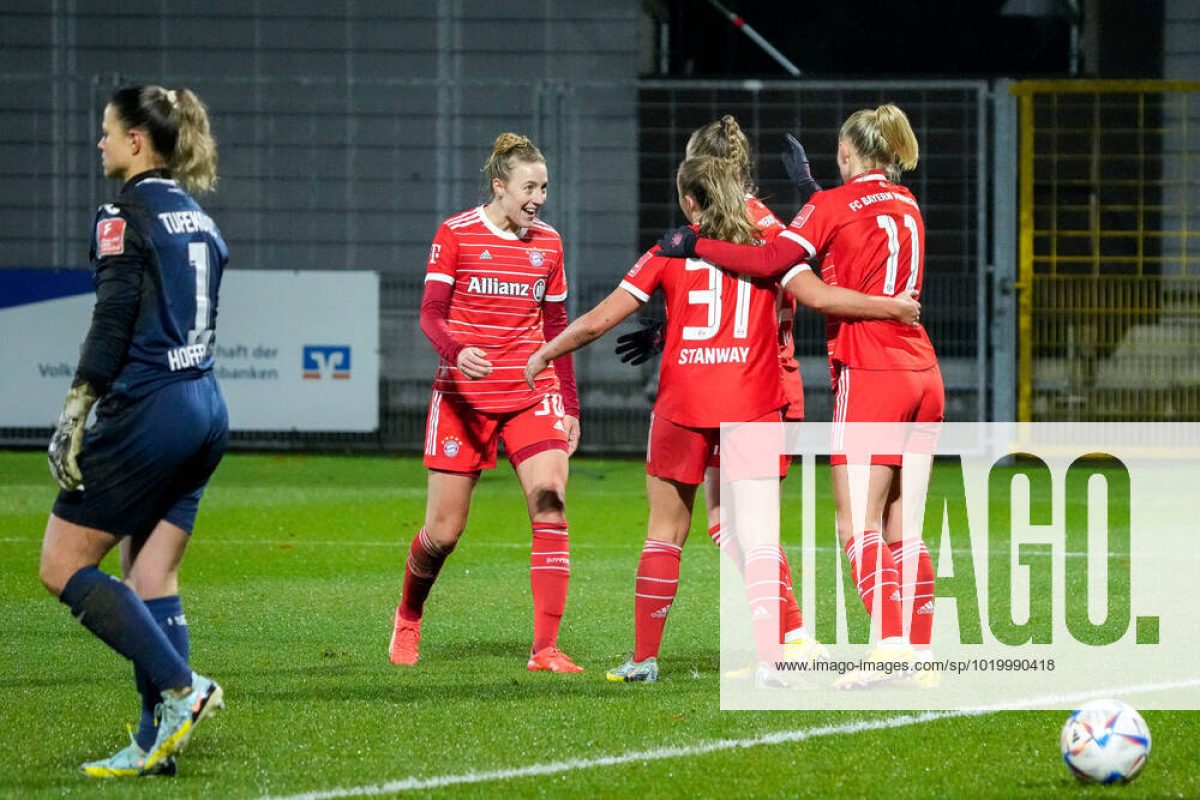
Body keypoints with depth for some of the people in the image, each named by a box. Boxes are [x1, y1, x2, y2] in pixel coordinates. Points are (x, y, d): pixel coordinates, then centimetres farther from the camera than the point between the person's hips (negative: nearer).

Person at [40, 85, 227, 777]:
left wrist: (74, 416, -16)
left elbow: (112, 323, -16)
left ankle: (180, 689, -11)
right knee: (152, 578, 10)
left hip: (148, 410, -8)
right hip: (207, 409, 8)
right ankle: (157, 744, 3)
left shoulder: (126, 214, -9)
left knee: (63, 566, -1)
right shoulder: (198, 218, 15)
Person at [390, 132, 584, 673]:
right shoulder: (456, 234, -3)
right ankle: (408, 618, 33)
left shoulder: (547, 243, 8)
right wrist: (456, 352, -30)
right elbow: (431, 313, -9)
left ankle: (546, 648, -17)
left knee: (551, 505, -16)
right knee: (444, 532, 2)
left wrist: (570, 405, 12)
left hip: (532, 395, 3)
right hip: (464, 397, -3)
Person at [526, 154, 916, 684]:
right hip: (753, 403, 0)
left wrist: (544, 354, 18)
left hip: (683, 404, 0)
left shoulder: (669, 253, 4)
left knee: (665, 531, 10)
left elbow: (599, 320, 5)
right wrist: (891, 307, 4)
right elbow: (820, 296, -5)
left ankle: (645, 658, 9)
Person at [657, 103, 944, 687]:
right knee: (903, 530, 8)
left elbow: (769, 262, -14)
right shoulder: (907, 207, 14)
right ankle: (921, 650, 5)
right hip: (923, 375, 7)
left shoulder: (835, 205, -5)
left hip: (869, 376, -7)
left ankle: (890, 643, -20)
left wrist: (693, 245, -5)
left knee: (858, 525, -7)